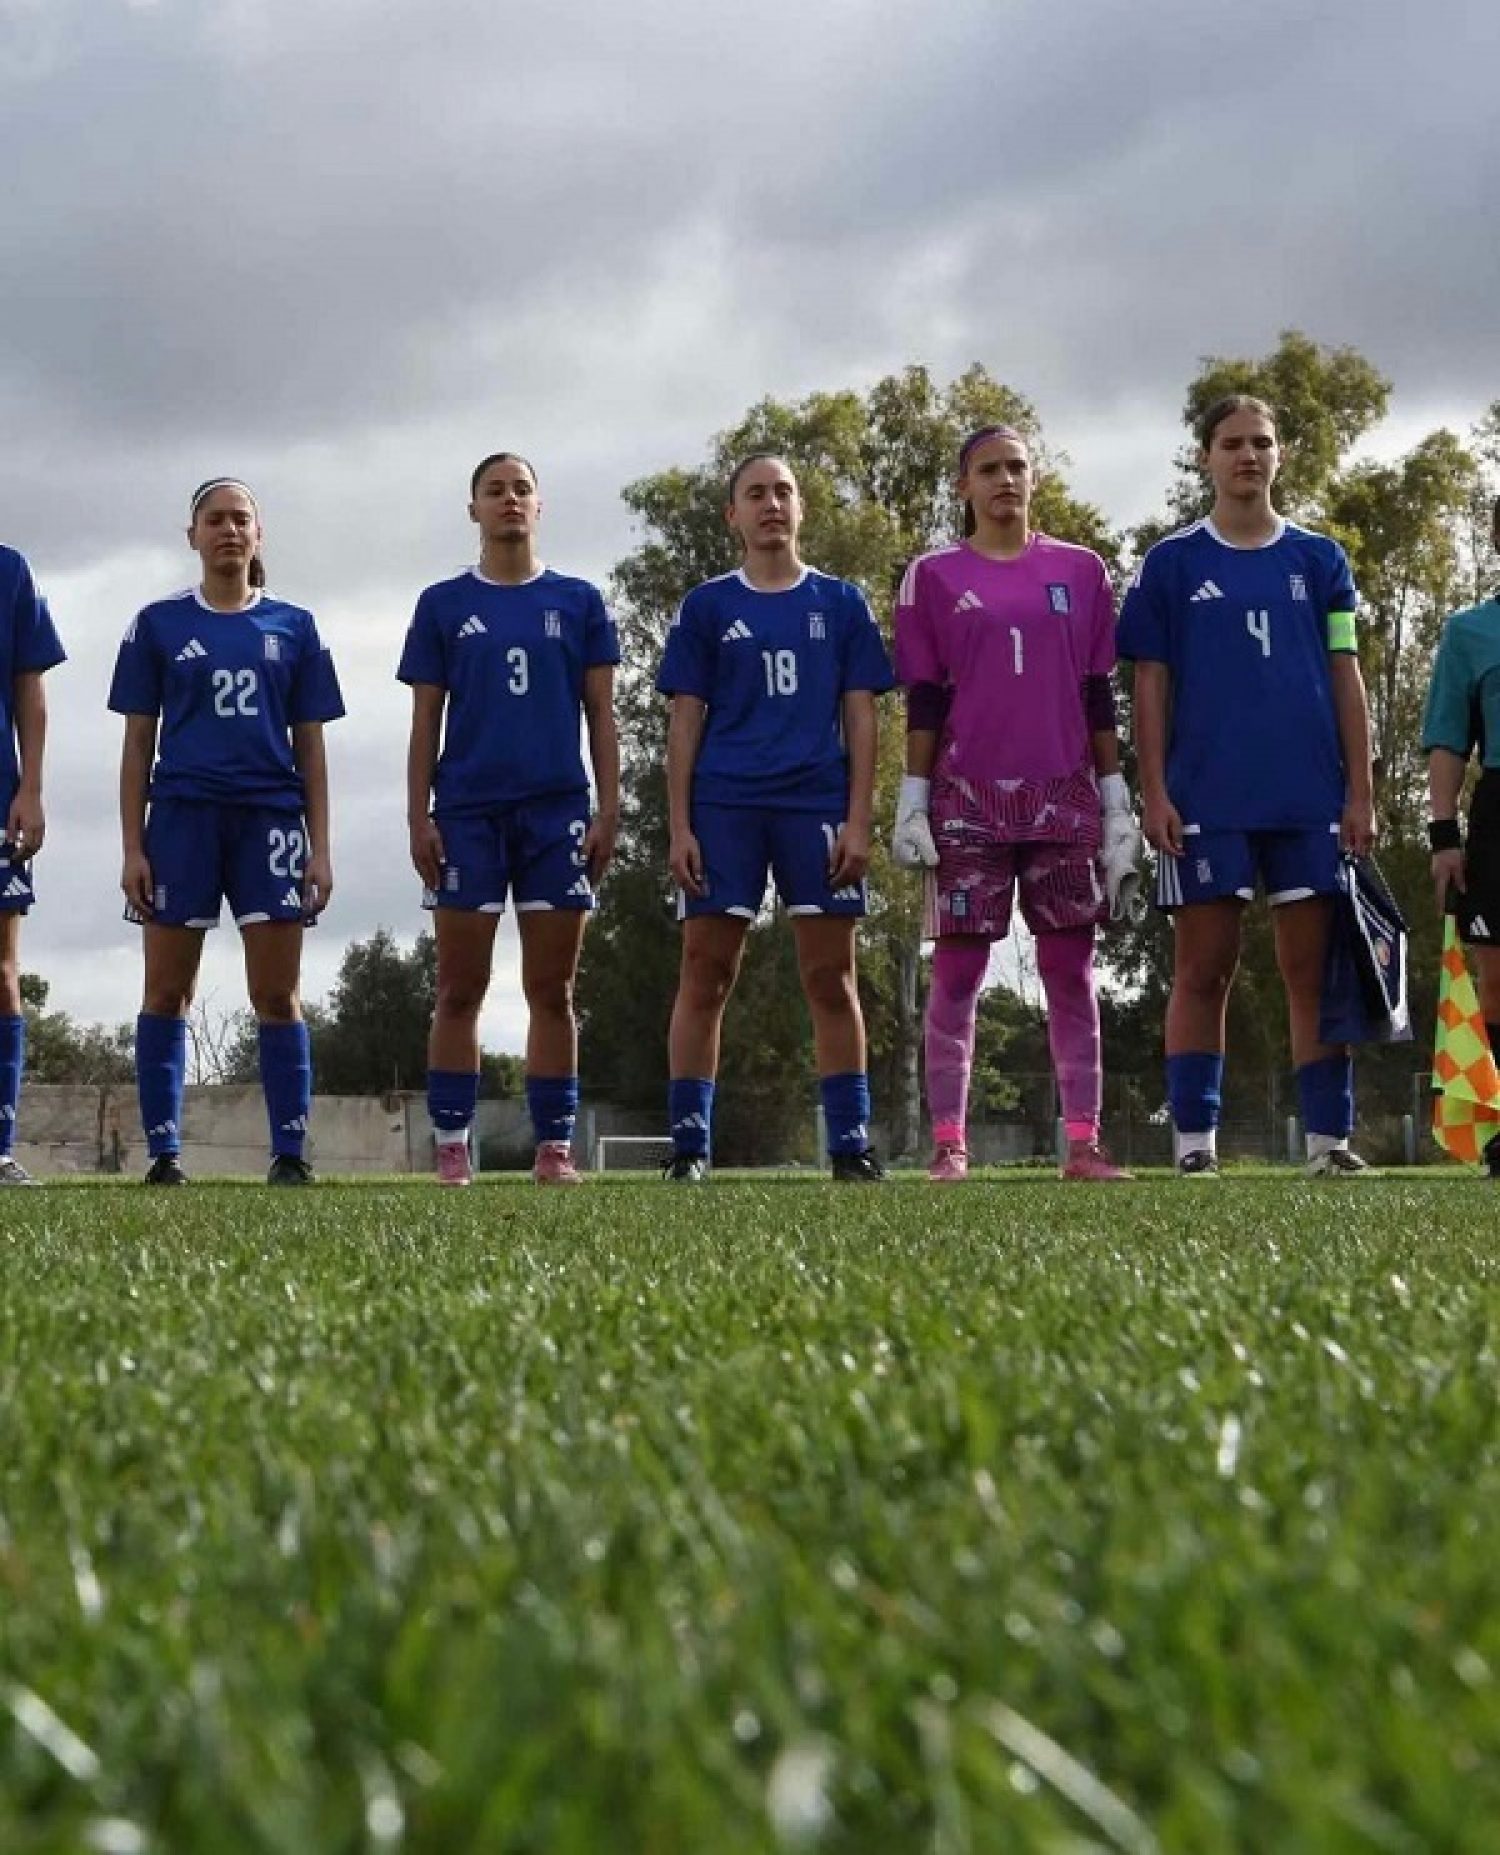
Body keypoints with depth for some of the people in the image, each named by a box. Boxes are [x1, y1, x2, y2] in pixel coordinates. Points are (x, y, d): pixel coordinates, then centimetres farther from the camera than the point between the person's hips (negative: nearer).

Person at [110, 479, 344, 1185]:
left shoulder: (294, 627, 11)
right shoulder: (158, 624, 8)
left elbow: (310, 746, 10)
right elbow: (138, 742, 7)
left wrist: (320, 848, 3)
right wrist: (132, 848, -1)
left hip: (270, 816, 0)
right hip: (182, 815, 0)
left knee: (277, 994, -3)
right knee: (167, 990, 0)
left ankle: (290, 1152, 0)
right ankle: (163, 1151, 5)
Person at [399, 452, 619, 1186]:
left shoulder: (579, 601, 9)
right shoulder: (443, 604, 8)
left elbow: (601, 713, 8)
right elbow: (425, 721, 7)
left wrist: (609, 809, -1)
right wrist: (419, 818, -2)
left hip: (557, 810, 0)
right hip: (467, 813, 0)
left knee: (552, 991, 2)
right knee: (460, 990, 0)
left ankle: (554, 1146, 6)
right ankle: (451, 1144, 4)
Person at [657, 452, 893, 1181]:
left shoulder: (840, 603, 10)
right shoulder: (706, 606, 9)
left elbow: (860, 719, 7)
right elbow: (685, 722, 6)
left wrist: (859, 820, -3)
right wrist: (679, 827, -3)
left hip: (816, 805, 0)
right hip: (724, 804, 0)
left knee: (831, 977, 0)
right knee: (705, 973, -2)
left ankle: (851, 1142, 4)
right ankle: (689, 1143, 1)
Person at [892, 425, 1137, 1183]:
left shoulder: (1079, 571, 10)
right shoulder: (934, 575, 5)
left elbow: (1097, 697, 10)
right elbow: (924, 701, 3)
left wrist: (1117, 801, 5)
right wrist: (912, 803, -4)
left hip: (1063, 798, 2)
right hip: (968, 799, -2)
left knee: (1070, 966, 2)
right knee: (957, 969, -2)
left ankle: (1083, 1141, 3)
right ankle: (949, 1144, 0)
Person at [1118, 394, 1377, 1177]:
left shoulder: (1319, 559, 10)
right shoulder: (1172, 562, 5)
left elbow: (1346, 678, 8)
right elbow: (1150, 685, 3)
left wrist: (1360, 792, 2)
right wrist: (1155, 794, -6)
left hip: (1310, 796, 2)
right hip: (1206, 798, -1)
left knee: (1313, 969, 2)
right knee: (1203, 972, 1)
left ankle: (1330, 1139, 4)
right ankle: (1194, 1144, 4)